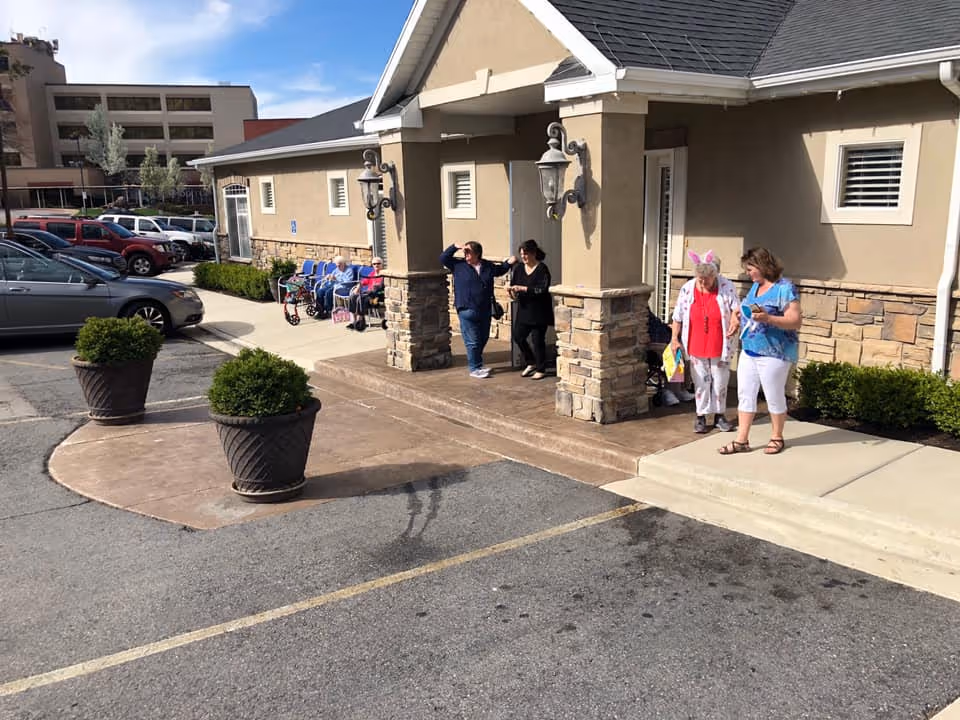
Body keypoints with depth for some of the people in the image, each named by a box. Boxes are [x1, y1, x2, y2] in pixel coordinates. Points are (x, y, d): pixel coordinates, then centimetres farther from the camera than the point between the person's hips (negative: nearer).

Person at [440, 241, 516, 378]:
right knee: (472, 341, -3)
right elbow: (443, 258, -1)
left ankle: (476, 363, 33)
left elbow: (500, 270, 25)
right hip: (467, 310, -4)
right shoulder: (458, 265, -1)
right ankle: (475, 369, 6)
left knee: (483, 339, 14)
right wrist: (455, 247, -12)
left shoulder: (488, 266, 6)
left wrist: (509, 263, 9)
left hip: (485, 310, 4)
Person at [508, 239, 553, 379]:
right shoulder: (518, 267, 5)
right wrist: (512, 292, -12)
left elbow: (542, 289, -20)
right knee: (518, 336, 4)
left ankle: (541, 369, 15)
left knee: (537, 340, 0)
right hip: (524, 310, 6)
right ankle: (531, 363, 25)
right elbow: (513, 284, 11)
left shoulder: (542, 269, -12)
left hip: (539, 311, -6)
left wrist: (523, 288, -25)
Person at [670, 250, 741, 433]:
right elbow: (678, 316, 1)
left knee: (720, 381, 10)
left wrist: (735, 321, -30)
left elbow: (736, 308, -8)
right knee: (701, 382, 9)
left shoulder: (727, 287, -9)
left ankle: (720, 414, 26)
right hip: (696, 347, 1)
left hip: (719, 346, -1)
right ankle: (701, 416, 21)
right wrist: (674, 339, -1)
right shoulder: (687, 289, -5)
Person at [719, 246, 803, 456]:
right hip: (749, 351, 8)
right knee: (745, 394, 8)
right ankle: (742, 440, 14)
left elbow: (796, 321, -20)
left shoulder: (784, 288, -14)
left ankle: (777, 437, 24)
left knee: (774, 397, 6)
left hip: (773, 354, -8)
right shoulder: (756, 286, 11)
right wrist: (740, 312, 12)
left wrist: (768, 318, -31)